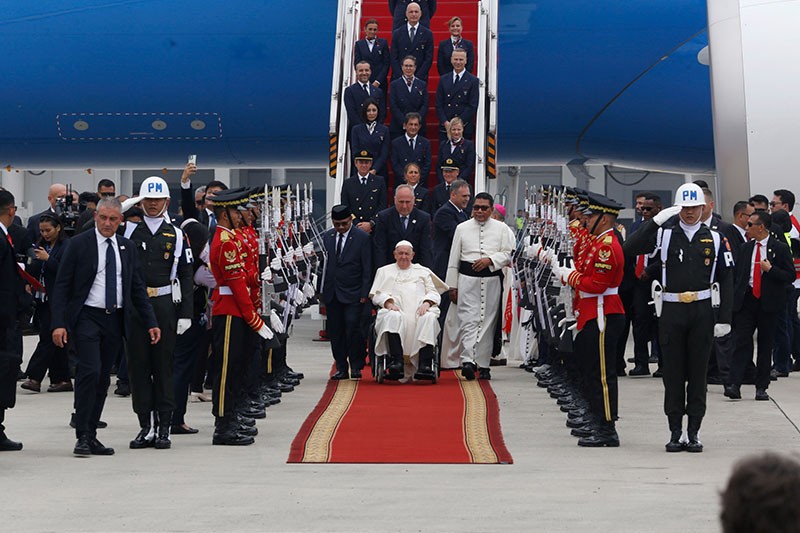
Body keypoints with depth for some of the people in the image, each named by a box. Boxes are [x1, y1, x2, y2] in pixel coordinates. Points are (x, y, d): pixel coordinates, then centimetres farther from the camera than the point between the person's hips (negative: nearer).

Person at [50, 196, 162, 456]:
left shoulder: (127, 247, 10)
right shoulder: (79, 244, -4)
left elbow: (138, 287, 13)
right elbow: (62, 286, -5)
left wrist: (151, 323, 5)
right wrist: (59, 323, -14)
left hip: (115, 319, 5)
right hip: (87, 316, -5)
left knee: (103, 377, 8)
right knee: (90, 371, -16)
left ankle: (91, 436, 15)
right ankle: (83, 436, -11)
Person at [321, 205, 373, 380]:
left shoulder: (362, 238, -2)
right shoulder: (326, 237, 9)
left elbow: (367, 268, -3)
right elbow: (323, 263, 11)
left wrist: (364, 293, -8)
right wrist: (321, 290, 5)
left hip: (353, 293, -4)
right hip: (331, 293, 4)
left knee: (352, 328, -12)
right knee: (335, 331, 5)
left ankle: (356, 366, 1)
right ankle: (341, 368, 13)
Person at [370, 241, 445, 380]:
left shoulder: (423, 271, 29)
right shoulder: (384, 271, 26)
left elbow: (434, 293, 17)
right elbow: (377, 294, 13)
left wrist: (427, 303, -6)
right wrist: (388, 302, -9)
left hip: (420, 310, 1)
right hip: (396, 309, -1)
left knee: (429, 318, -35)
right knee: (393, 317, -39)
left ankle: (425, 365, -47)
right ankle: (397, 364, -50)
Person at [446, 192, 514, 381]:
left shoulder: (501, 229, 8)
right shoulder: (462, 228, 10)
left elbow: (508, 254, 3)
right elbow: (454, 259, 11)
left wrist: (489, 260, -13)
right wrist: (452, 286, 7)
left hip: (492, 280, 1)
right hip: (467, 278, -1)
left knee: (488, 321, 3)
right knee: (468, 319, -11)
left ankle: (483, 364, 10)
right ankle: (467, 361, -20)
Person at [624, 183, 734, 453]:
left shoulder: (715, 239, 5)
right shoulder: (664, 235, 3)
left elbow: (726, 281, 5)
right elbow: (629, 248, -11)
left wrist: (724, 319, -2)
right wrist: (657, 220, -16)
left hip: (703, 311, 0)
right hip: (671, 311, 0)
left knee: (698, 372, 5)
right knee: (673, 373, 4)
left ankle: (694, 432, 11)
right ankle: (675, 432, 11)